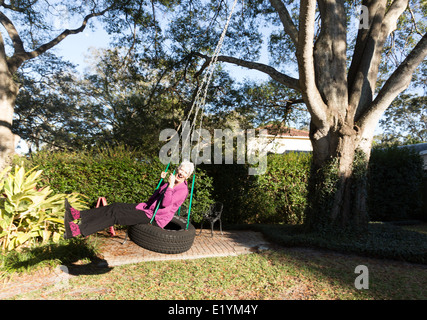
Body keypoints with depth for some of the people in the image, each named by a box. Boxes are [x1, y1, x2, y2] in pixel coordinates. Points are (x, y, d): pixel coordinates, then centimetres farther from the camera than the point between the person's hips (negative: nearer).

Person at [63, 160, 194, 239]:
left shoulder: (183, 190, -14)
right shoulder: (171, 183, 12)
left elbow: (165, 203, -27)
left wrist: (170, 185, -33)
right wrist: (162, 180, 15)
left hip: (154, 219, -9)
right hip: (147, 208, 9)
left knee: (116, 215, -18)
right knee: (116, 207, -2)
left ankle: (78, 230, -19)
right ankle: (78, 215, -1)